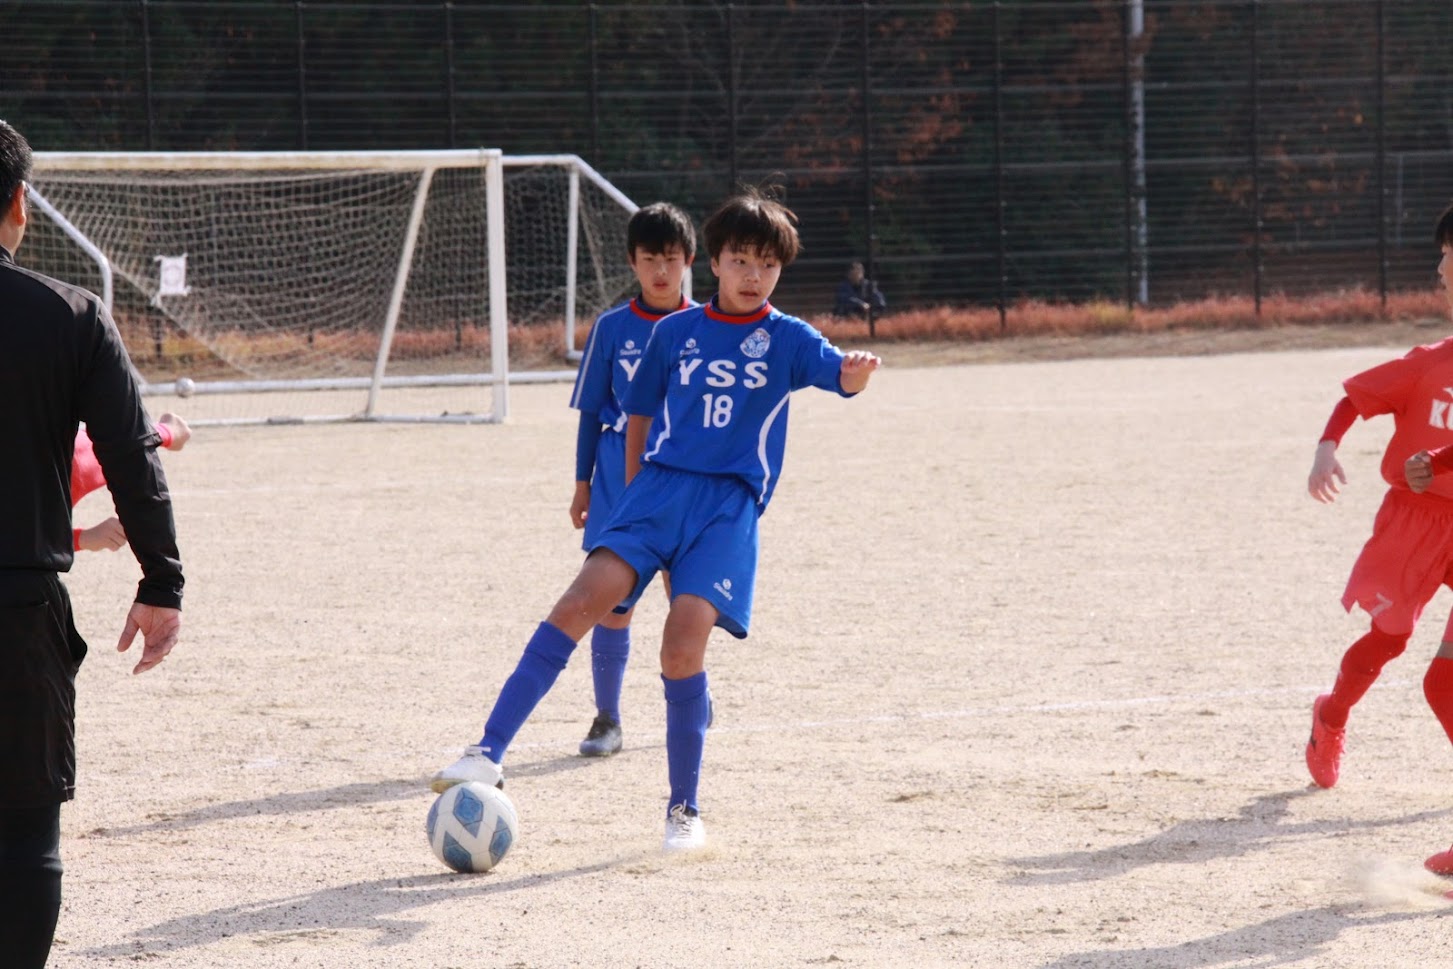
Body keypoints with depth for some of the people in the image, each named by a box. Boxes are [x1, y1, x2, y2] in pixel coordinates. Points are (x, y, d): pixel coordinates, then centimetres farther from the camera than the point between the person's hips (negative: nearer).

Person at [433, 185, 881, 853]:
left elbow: (837, 373, -14)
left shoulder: (785, 339, 6)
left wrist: (856, 372, -38)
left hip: (730, 504, -2)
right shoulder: (676, 333, 13)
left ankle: (684, 809, 0)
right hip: (659, 486, 2)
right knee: (579, 604, -19)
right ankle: (489, 755, -20)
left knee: (683, 644, -17)